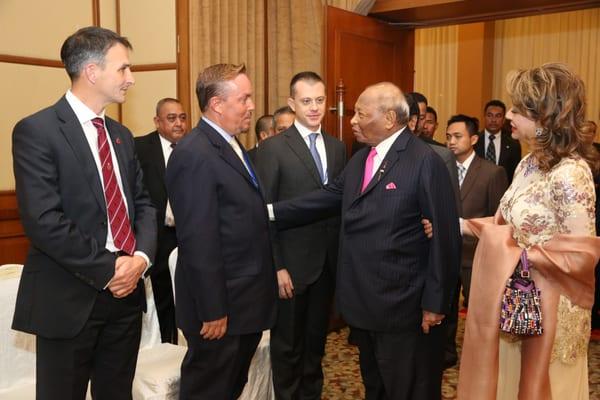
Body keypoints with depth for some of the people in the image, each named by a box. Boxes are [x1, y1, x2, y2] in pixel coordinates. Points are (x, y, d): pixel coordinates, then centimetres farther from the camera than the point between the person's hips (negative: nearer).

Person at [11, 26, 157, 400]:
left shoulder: (121, 134, 12)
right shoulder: (36, 130, -11)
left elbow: (143, 203, 11)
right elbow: (42, 220, -19)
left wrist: (141, 257, -7)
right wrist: (108, 269, -16)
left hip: (126, 291, 6)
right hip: (69, 298, -6)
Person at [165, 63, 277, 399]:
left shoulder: (232, 147, 10)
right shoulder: (194, 155, -20)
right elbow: (198, 242, -23)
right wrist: (212, 311, -20)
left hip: (248, 301, 9)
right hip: (221, 307, -9)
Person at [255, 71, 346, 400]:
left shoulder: (338, 147, 8)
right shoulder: (273, 148, -8)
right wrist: (276, 267, -14)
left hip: (329, 262, 5)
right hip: (292, 264, -5)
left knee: (316, 340, 19)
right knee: (288, 345, 11)